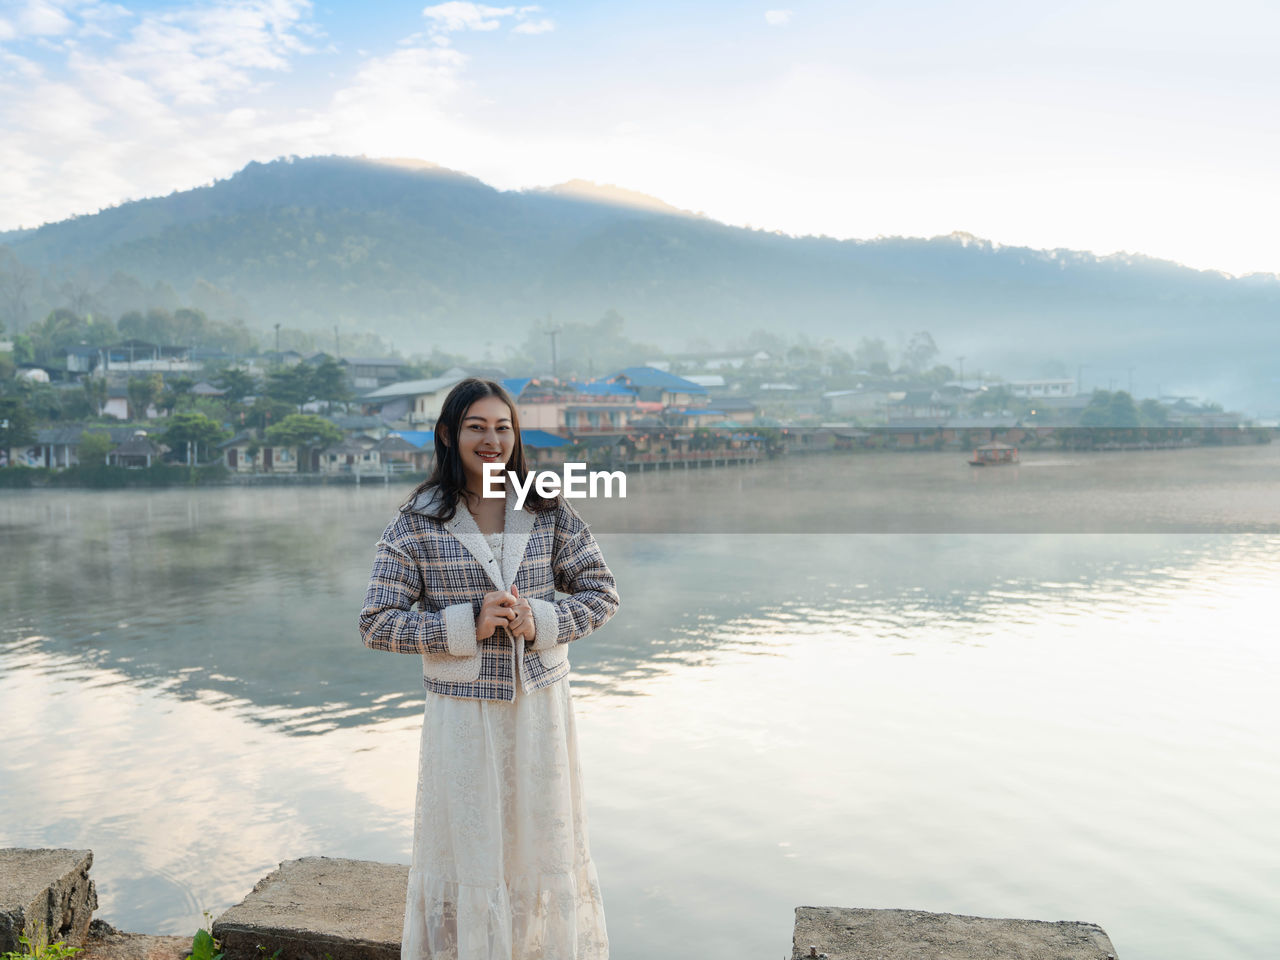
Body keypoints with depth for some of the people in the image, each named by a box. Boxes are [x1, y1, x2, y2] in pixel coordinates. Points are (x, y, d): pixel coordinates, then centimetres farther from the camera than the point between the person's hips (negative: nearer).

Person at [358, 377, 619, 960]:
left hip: (541, 704, 2)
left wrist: (540, 622, -13)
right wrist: (467, 625, -17)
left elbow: (601, 593, 5)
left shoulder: (550, 512, 0)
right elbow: (375, 624, -6)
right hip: (461, 710, -2)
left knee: (547, 848, 15)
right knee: (466, 854, 9)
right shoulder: (416, 523, -5)